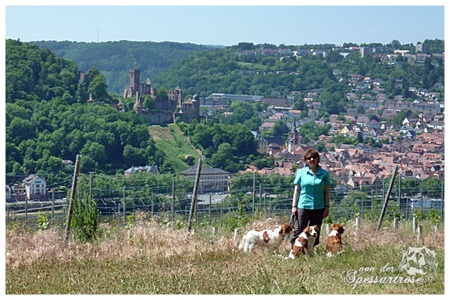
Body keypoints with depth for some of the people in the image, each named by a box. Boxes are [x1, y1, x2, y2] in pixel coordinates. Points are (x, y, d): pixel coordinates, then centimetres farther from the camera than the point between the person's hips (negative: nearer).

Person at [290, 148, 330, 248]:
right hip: (303, 206, -1)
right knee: (299, 230, -3)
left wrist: (327, 207, 1)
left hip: (319, 207, 1)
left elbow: (327, 192, 7)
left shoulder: (324, 174, 5)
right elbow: (296, 191, 6)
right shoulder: (301, 172, 4)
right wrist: (294, 206, 0)